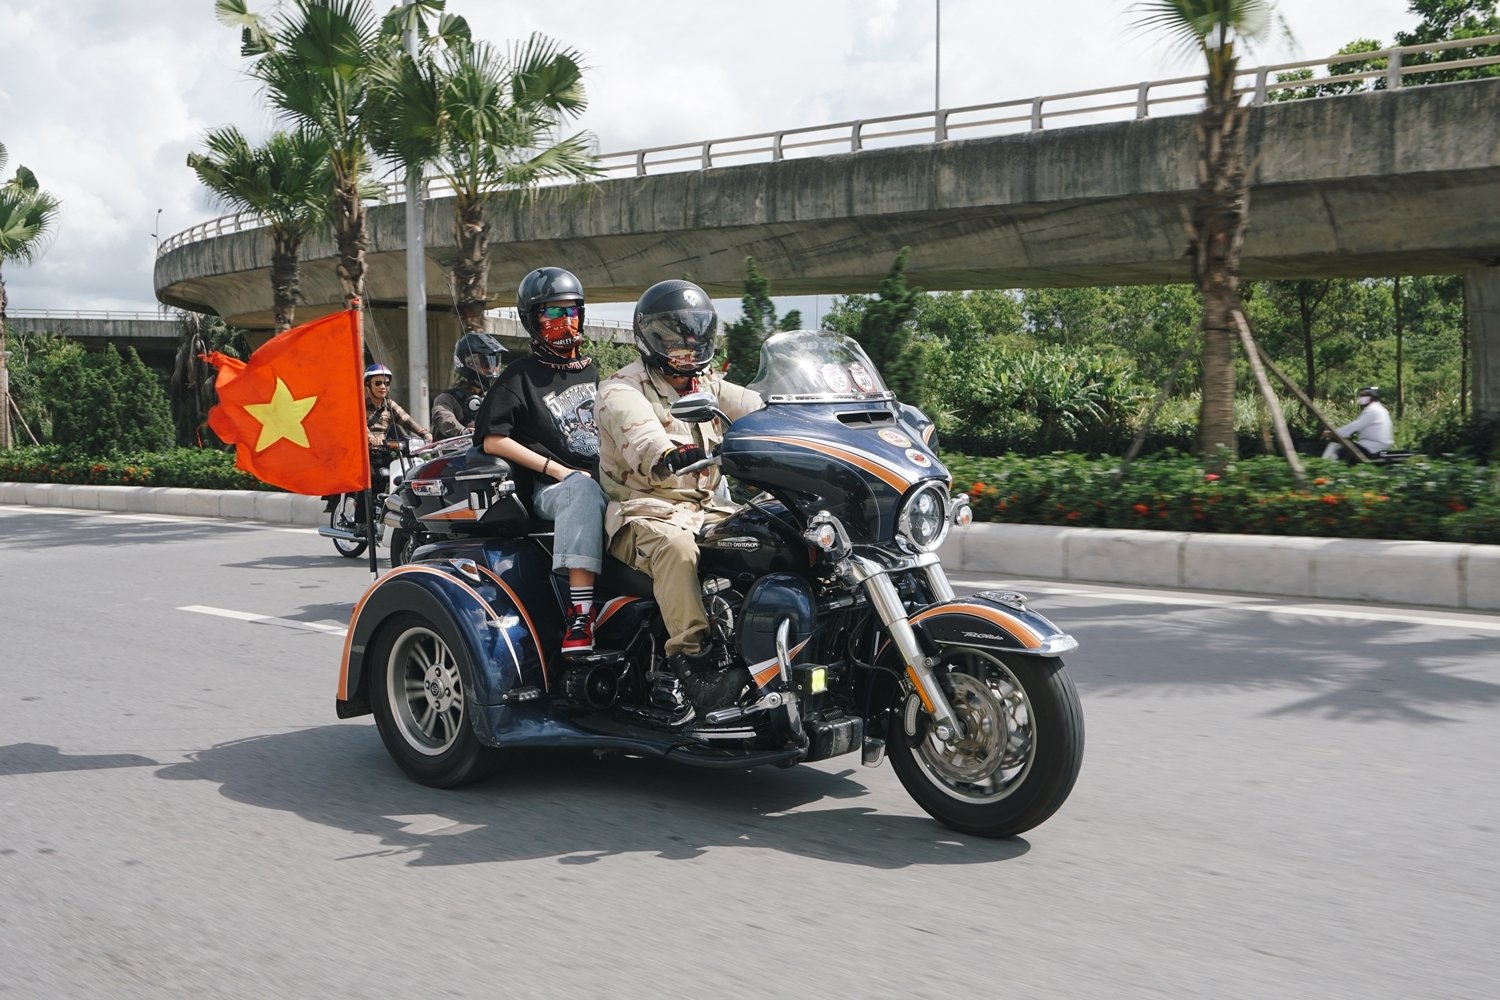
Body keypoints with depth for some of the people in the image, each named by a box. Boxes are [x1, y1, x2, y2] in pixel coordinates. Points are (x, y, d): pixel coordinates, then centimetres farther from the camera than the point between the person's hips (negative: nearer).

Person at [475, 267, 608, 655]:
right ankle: (580, 612, -50)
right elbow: (493, 440, -1)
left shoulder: (594, 371, 27)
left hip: (609, 478, 5)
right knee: (583, 489, -41)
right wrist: (558, 470, -9)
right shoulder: (521, 375, 10)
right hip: (550, 488, -5)